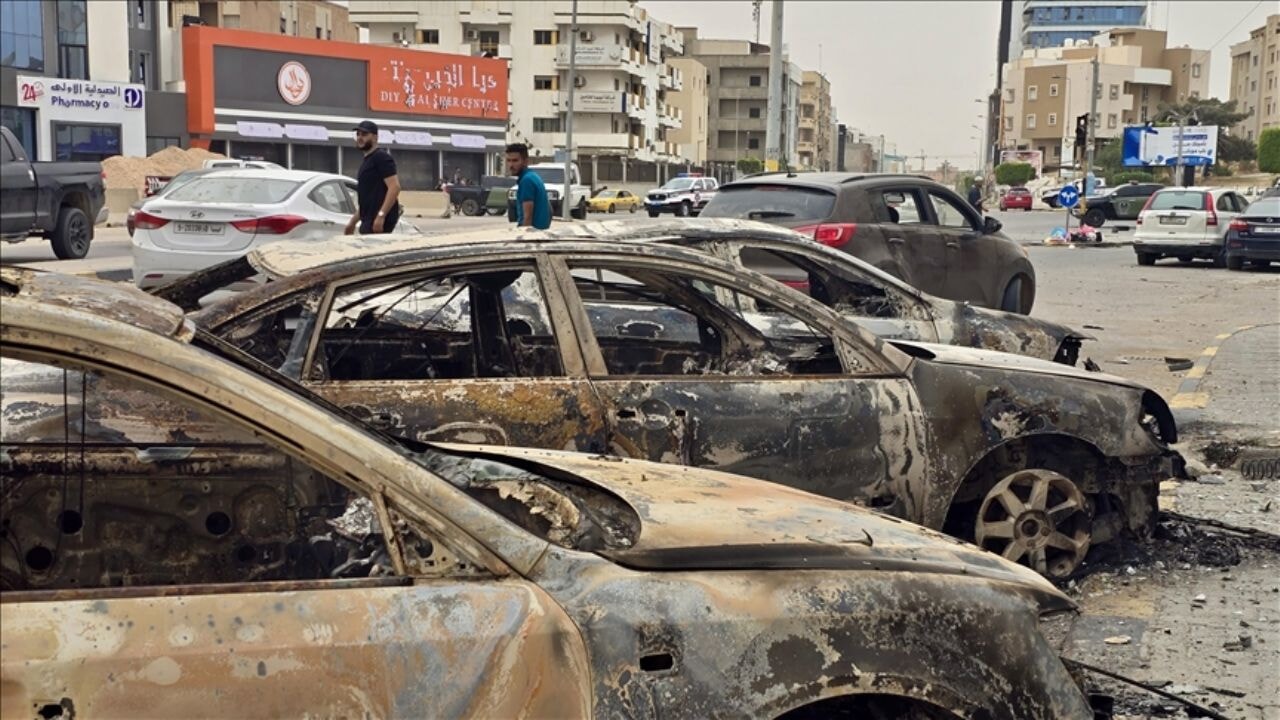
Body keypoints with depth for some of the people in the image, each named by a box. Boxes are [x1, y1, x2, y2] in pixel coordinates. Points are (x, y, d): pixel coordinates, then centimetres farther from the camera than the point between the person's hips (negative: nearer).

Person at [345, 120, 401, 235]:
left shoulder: (382, 158, -6)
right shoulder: (367, 161, 24)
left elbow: (394, 187, -18)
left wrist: (381, 215, -25)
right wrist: (353, 222, 25)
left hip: (379, 221, -10)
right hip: (369, 220, 10)